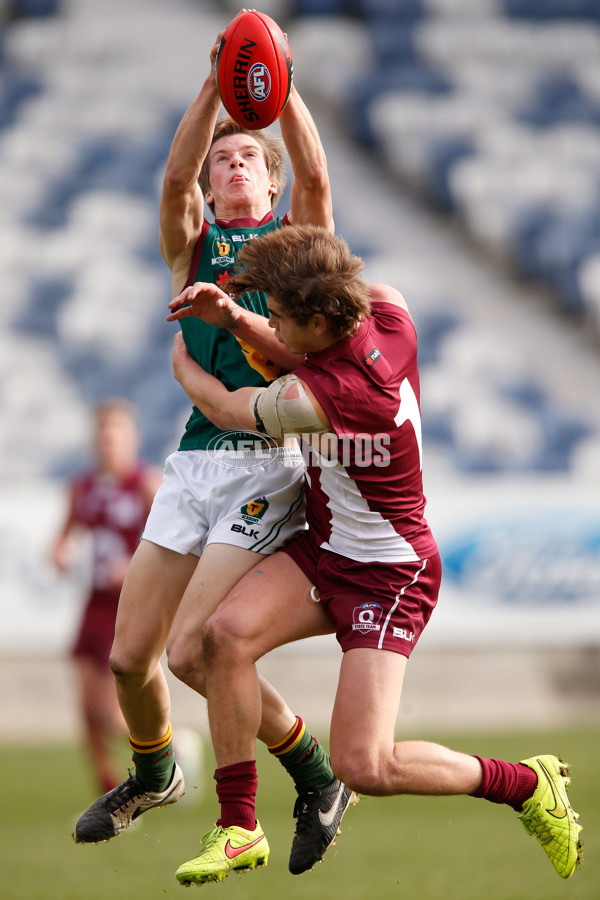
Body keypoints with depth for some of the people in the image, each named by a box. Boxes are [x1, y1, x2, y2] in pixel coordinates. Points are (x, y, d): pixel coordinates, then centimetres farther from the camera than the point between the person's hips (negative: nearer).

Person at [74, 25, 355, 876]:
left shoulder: (298, 238, 10)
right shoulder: (193, 247, 16)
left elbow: (316, 175, -10)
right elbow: (173, 177, -4)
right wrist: (215, 85, -14)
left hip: (269, 462, -4)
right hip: (196, 457, 4)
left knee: (193, 650, -16)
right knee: (130, 654, 5)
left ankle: (318, 776, 2)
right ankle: (153, 774, 35)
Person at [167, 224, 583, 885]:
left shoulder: (323, 397, -30)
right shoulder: (389, 314, -9)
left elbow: (225, 408, -11)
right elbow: (294, 361, 13)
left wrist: (182, 361, 10)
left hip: (388, 575, -9)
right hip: (323, 549, 9)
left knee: (365, 768, -13)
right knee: (228, 633, -16)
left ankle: (527, 785, 10)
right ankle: (237, 830, -7)